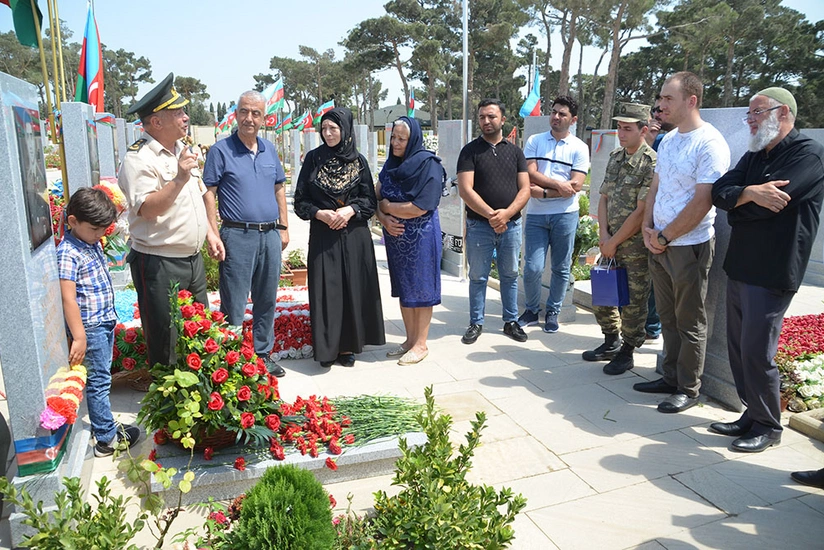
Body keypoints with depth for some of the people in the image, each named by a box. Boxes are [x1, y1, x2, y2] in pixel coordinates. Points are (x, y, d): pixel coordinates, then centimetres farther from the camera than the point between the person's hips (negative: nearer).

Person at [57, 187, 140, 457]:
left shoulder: (93, 243, 8)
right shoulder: (68, 253, -19)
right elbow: (68, 298, -23)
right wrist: (79, 337, -23)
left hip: (105, 321, 8)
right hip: (90, 326, -8)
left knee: (101, 377, 17)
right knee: (99, 380, 1)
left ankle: (103, 424, 30)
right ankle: (107, 438, 11)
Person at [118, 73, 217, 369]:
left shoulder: (183, 150, 12)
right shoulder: (139, 158, -15)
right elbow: (147, 209, -27)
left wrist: (209, 232, 15)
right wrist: (178, 180, -35)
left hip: (193, 258, 9)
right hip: (159, 265, -9)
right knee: (166, 342, 4)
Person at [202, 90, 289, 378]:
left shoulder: (269, 149, 12)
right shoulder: (221, 150, -4)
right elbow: (209, 193, -6)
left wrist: (283, 227, 13)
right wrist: (215, 237, -13)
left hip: (270, 235, 5)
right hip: (238, 237, -5)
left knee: (267, 301, 13)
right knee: (234, 305, 1)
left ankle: (263, 354, 27)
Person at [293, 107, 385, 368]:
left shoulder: (358, 161, 5)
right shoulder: (313, 159, 4)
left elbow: (370, 200, 4)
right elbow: (300, 200, 3)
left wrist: (350, 210, -14)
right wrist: (319, 213, -14)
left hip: (354, 237, 1)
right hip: (323, 236, 0)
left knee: (352, 289, 3)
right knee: (325, 291, -2)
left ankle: (347, 346, 16)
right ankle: (326, 347, 10)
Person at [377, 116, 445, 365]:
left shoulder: (428, 165, -13)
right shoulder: (391, 164, 9)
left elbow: (420, 207, -20)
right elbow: (377, 198, 8)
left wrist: (388, 207, -9)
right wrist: (384, 218, -12)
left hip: (420, 238, -7)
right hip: (396, 236, 7)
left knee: (420, 289, 3)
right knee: (403, 288, 13)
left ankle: (421, 344, 15)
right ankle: (410, 339, 26)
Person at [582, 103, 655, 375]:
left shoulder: (651, 164, -14)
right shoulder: (615, 158, 10)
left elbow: (641, 212, -17)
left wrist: (614, 242, -12)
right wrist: (603, 235, -2)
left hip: (636, 244, -7)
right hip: (610, 242, 8)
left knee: (633, 301, 3)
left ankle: (627, 352, 20)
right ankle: (611, 343, 34)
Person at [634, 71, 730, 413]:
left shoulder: (709, 144, -14)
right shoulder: (667, 141, 12)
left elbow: (702, 202, -19)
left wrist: (664, 236, -13)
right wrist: (648, 229, 2)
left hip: (690, 246, -8)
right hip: (659, 244, 8)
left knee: (690, 323, 4)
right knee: (668, 317, 16)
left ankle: (688, 389, 16)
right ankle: (671, 378, 29)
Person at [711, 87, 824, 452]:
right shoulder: (754, 156, 17)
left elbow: (766, 205, -20)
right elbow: (720, 192, 2)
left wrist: (735, 207, -2)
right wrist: (750, 194, -17)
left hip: (772, 273, -8)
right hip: (740, 267, 8)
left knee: (757, 351, -3)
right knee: (738, 347, 12)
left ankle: (768, 426, 14)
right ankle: (752, 414, 26)